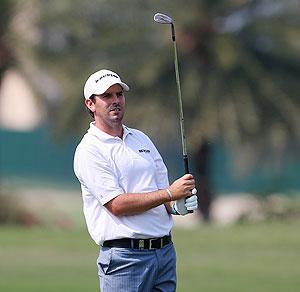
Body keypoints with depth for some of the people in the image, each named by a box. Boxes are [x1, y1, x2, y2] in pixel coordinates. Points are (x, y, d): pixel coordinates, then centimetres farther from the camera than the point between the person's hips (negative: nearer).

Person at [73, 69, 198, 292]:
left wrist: (176, 206, -5)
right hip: (124, 255, -7)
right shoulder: (89, 150, -6)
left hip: (165, 251, 7)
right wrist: (169, 194, -16)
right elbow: (117, 204, -15)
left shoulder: (141, 139, 18)